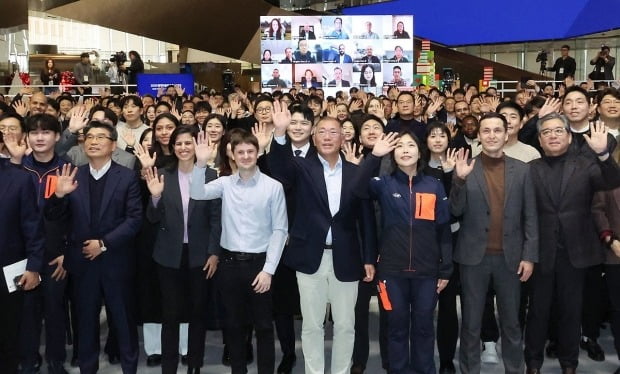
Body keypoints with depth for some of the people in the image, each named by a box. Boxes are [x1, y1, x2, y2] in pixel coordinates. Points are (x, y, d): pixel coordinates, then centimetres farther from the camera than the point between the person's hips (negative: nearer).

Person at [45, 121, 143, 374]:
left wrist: (104, 243, -16)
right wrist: (59, 195, -19)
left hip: (115, 260, -2)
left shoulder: (127, 177, -4)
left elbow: (135, 219, -9)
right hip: (82, 260, 2)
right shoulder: (72, 177, 3)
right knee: (86, 320, 13)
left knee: (123, 319, 9)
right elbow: (56, 219, 0)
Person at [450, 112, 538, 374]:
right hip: (474, 256, -1)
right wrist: (460, 179, -20)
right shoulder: (465, 169, 0)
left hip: (509, 256, 1)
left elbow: (530, 217, 4)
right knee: (471, 323, 8)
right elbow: (455, 212, -6)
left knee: (511, 322, 12)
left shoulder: (521, 170, 3)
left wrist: (529, 256, -2)